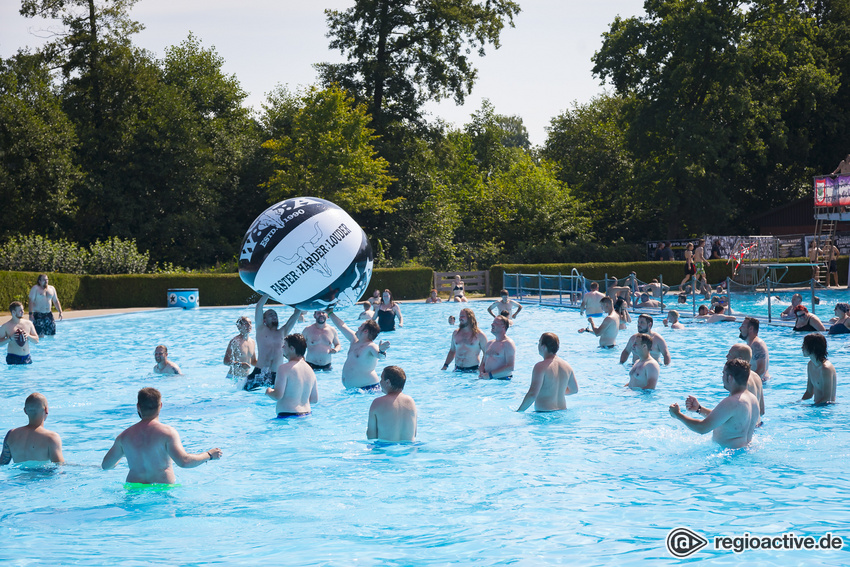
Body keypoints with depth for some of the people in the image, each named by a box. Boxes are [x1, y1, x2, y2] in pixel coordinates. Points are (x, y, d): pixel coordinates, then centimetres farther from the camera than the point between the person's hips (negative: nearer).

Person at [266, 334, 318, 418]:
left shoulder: (284, 368, -9)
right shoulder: (310, 370, 12)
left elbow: (277, 396, -14)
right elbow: (315, 400, 17)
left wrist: (268, 392, 7)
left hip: (287, 415, -8)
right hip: (306, 414, 8)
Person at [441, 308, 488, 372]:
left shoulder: (479, 335, -2)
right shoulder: (456, 333, 11)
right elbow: (452, 351, 19)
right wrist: (445, 365, 9)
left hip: (472, 370, -4)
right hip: (458, 370, 4)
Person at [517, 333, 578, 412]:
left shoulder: (540, 367, -11)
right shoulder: (566, 366, 9)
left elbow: (532, 394, -17)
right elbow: (574, 389, 22)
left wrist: (519, 411, -6)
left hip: (544, 412, -7)